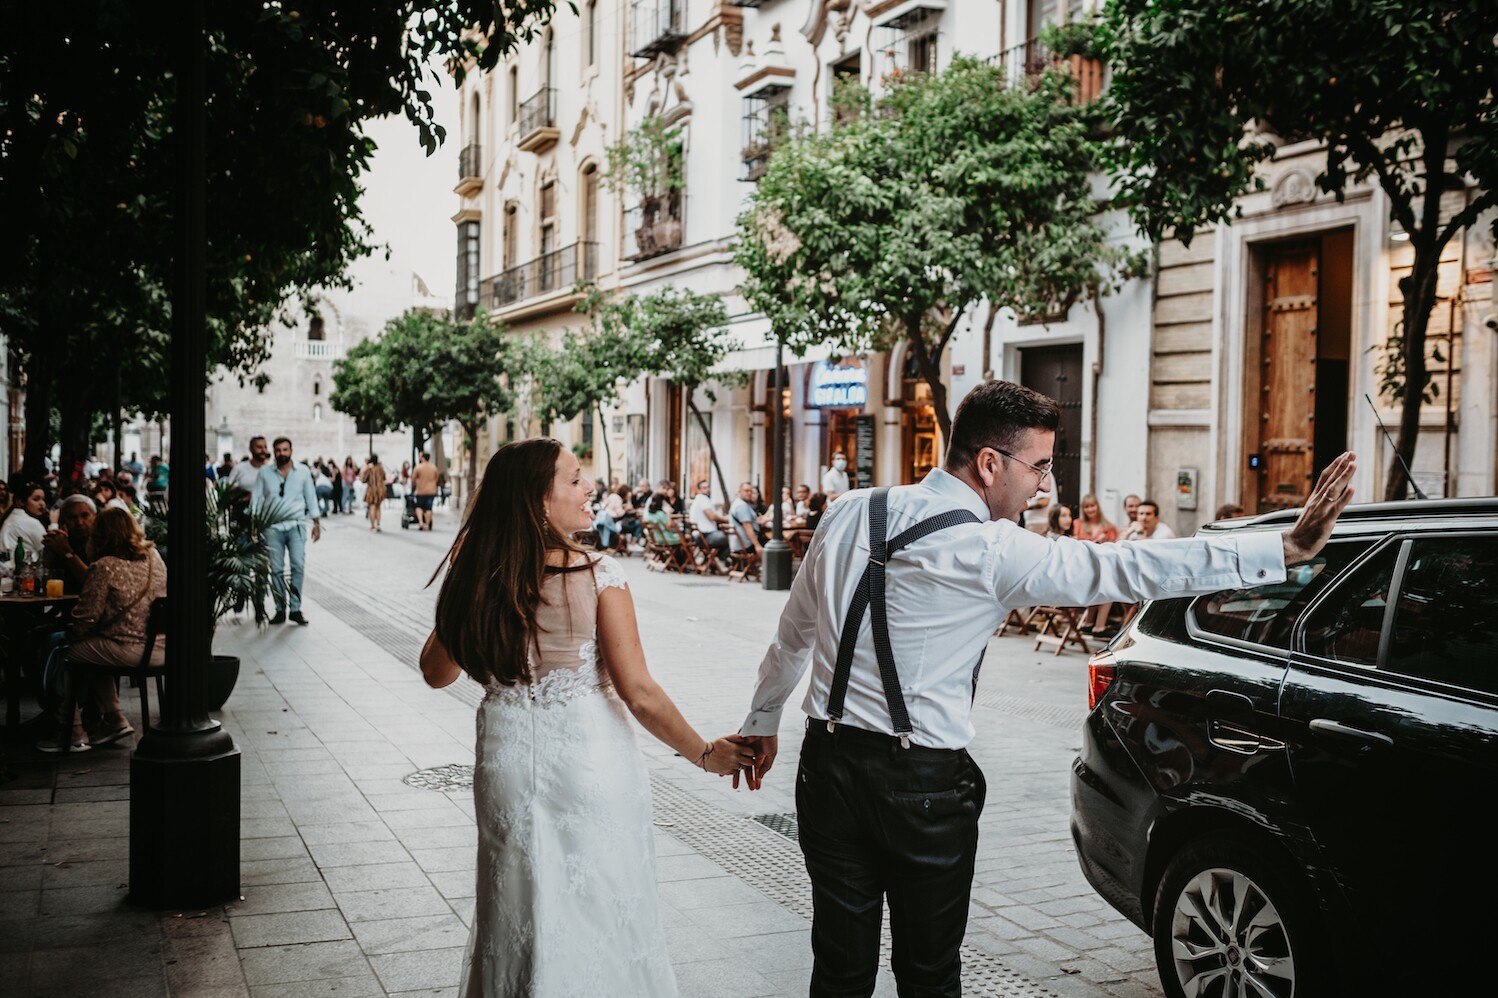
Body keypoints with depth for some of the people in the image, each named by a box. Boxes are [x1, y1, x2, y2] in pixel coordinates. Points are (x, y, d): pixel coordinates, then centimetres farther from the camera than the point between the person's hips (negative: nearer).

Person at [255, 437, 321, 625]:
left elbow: (311, 498, 8)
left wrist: (317, 524, 6)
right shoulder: (265, 472, 3)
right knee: (276, 569, 1)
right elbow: (257, 499, 5)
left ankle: (295, 608, -5)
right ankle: (280, 609, 8)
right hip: (273, 527, 1)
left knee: (298, 565, -11)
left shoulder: (303, 471, 3)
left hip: (296, 525, 0)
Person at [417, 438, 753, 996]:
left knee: (518, 909, 21)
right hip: (590, 758, -4)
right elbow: (639, 694, -16)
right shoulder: (597, 575, -17)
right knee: (599, 907, 15)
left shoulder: (477, 577, -6)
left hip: (507, 757, 4)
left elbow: (436, 672, 8)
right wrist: (705, 754, -4)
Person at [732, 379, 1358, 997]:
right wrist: (1286, 550, -16)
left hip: (828, 765, 5)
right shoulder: (994, 551, -14)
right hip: (923, 786, -5)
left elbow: (792, 634, 14)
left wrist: (763, 721, 28)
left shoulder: (848, 515, 4)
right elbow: (1134, 568, -18)